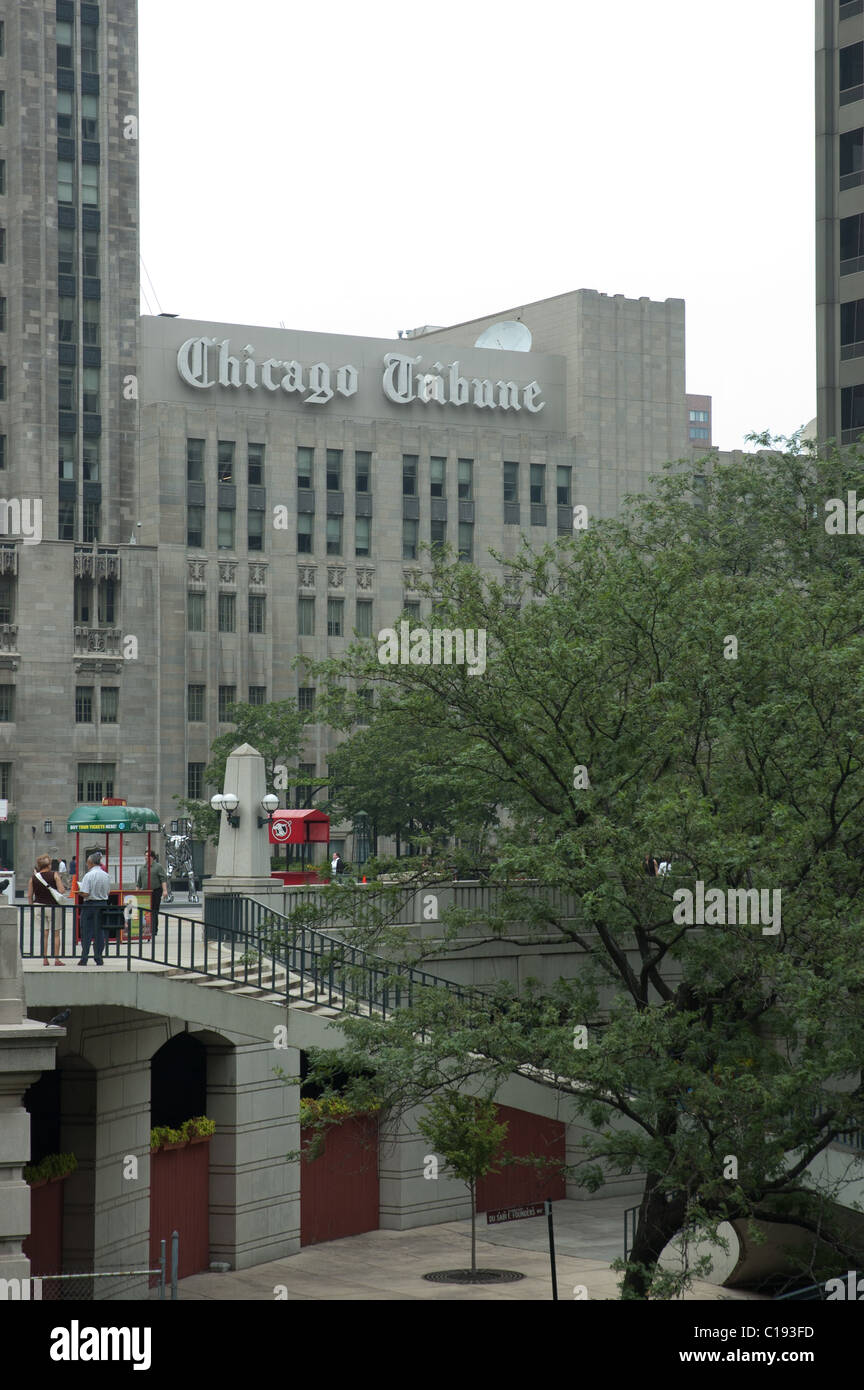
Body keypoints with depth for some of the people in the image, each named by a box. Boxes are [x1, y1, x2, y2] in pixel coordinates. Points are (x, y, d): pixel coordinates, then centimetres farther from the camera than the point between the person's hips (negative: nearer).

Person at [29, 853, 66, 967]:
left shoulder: (34, 877, 2)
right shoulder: (54, 874, -8)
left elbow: (29, 895, 3)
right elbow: (61, 890, -15)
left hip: (39, 906, 3)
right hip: (53, 906, -3)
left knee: (44, 934, 8)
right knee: (56, 934, 5)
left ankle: (45, 958, 5)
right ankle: (56, 958, 3)